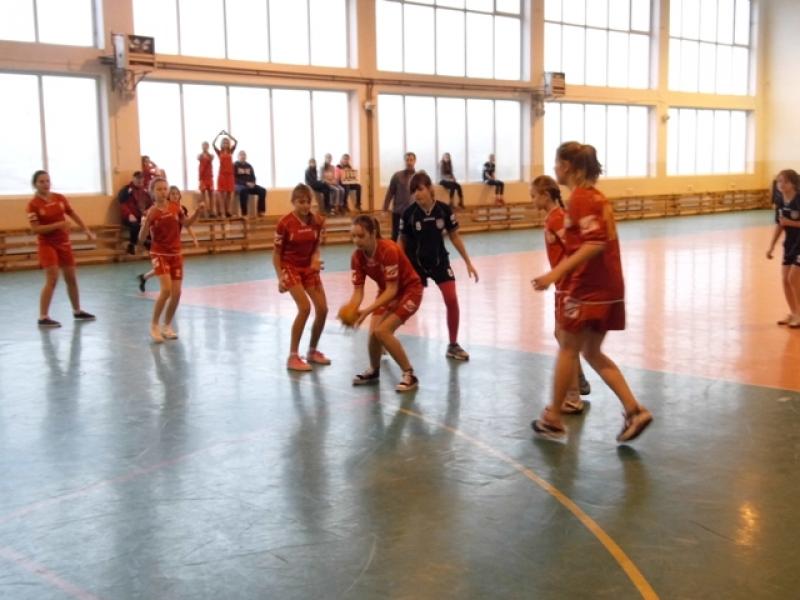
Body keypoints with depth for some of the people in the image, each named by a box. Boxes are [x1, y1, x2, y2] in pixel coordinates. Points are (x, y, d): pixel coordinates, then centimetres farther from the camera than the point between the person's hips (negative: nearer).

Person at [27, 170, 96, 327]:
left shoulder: (59, 198, 2)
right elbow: (35, 229, -19)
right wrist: (58, 225, -25)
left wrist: (86, 230, 10)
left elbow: (73, 215, 14)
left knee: (71, 278, 14)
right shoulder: (33, 204, -14)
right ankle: (43, 317, -11)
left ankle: (77, 311, 30)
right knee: (52, 279, -17)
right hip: (47, 245, -6)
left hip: (64, 243, 6)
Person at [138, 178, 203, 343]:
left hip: (176, 254, 5)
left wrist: (197, 212, 3)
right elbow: (141, 239, -15)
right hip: (159, 254, -5)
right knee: (166, 289, -21)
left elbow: (186, 223, 19)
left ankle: (167, 326, 22)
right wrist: (146, 222, -32)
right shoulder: (151, 212, -13)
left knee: (176, 293, 2)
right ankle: (154, 325, -4)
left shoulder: (176, 207, -1)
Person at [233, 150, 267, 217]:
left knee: (262, 190, -18)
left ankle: (261, 211, -18)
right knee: (243, 190, -41)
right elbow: (235, 178, -8)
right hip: (239, 185, -6)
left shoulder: (249, 166, 18)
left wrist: (252, 183, -6)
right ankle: (244, 213, -41)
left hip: (250, 185, 6)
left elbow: (253, 177, 18)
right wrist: (246, 183, -18)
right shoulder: (235, 165, 0)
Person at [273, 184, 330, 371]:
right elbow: (276, 253, -9)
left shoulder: (318, 222, -6)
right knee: (305, 308, -21)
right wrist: (280, 277, -16)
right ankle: (293, 357, -10)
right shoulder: (285, 223, -18)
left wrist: (315, 260, -17)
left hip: (309, 268, 5)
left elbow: (316, 248, 4)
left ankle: (312, 352, 22)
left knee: (322, 309, -1)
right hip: (290, 268, -5)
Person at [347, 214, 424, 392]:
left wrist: (368, 310, -39)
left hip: (409, 290, -6)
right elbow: (358, 291, -12)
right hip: (387, 292, 6)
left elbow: (392, 289, -31)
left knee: (382, 331, -21)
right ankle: (374, 372, 20)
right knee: (373, 333, -10)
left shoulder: (388, 250, -32)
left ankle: (410, 375, -7)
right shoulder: (357, 256, -13)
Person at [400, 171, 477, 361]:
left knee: (452, 300, -9)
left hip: (439, 260, 1)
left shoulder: (444, 210, -13)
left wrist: (468, 263, 1)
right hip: (415, 263, -1)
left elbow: (455, 237, -1)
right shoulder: (409, 213, -15)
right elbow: (402, 242, -3)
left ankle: (453, 346, 8)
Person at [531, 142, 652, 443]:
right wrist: (562, 272, 24)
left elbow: (595, 243, -25)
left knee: (568, 349, 5)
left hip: (587, 288, -9)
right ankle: (634, 411, 7)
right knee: (593, 353, 15)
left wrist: (555, 273, -28)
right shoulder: (595, 195, 14)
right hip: (608, 286, 9)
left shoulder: (580, 197, -14)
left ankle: (553, 418, 16)